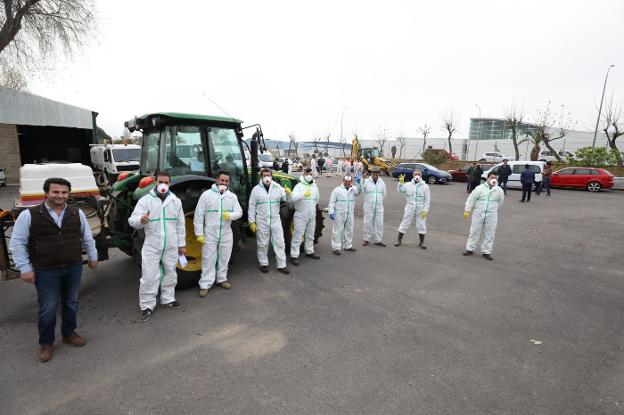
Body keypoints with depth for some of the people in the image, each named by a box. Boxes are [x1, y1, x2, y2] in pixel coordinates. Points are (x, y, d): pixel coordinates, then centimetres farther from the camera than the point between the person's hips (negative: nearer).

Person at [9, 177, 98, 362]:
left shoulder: (77, 214, 1)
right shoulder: (29, 215, -8)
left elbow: (87, 238, 12)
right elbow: (17, 243, -3)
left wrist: (93, 257, 15)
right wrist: (25, 268, -6)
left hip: (74, 267, 3)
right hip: (46, 271, -3)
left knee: (71, 303, 15)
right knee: (48, 309, 6)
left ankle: (69, 333, 36)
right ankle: (46, 343, 26)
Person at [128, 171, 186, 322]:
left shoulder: (175, 201, 3)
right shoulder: (145, 200, -5)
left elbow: (180, 225, 8)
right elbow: (132, 220, -11)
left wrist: (181, 244, 9)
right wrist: (140, 220, -35)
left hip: (171, 247, 3)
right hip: (151, 247, -3)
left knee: (170, 274, 16)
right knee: (149, 277, 1)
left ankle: (167, 299, 34)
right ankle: (147, 306, 16)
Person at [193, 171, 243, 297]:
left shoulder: (232, 196, 3)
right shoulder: (206, 195, -8)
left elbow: (239, 212, 2)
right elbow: (198, 215, -7)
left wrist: (230, 215, -21)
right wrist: (199, 233, -11)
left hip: (226, 234, 4)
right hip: (210, 234, -3)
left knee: (224, 258, 15)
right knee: (208, 259, 2)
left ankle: (222, 279, 32)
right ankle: (205, 285, 12)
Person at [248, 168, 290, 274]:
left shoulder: (278, 188, 1)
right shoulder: (256, 189, -3)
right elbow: (252, 207, -1)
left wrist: (289, 194, -24)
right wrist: (252, 221, -5)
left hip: (275, 220, 2)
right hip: (262, 221, -2)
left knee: (279, 243, 4)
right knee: (263, 244, 9)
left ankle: (281, 265, 14)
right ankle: (263, 264, 26)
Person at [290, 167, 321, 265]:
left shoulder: (314, 186, 9)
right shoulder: (299, 186, -12)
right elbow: (293, 198, -29)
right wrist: (303, 195, -43)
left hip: (312, 215, 7)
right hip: (301, 216, -6)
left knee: (310, 235, 19)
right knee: (297, 236, -6)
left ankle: (309, 252, 34)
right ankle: (294, 256, -1)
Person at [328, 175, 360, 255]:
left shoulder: (353, 189, 9)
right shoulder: (337, 190, -2)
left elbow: (358, 191, -12)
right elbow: (332, 202, -3)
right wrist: (331, 212, -11)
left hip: (350, 214, 5)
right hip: (339, 214, -5)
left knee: (349, 230, 14)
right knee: (337, 231, -4)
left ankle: (348, 246, 28)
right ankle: (336, 248, 0)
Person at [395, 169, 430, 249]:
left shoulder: (425, 186, -1)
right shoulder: (408, 185, 3)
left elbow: (427, 200, -2)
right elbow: (400, 190, -11)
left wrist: (425, 210, -9)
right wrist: (401, 182, -26)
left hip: (420, 210, 0)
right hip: (409, 209, 0)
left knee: (421, 226, 6)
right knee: (404, 224, 5)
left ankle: (421, 242, 20)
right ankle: (399, 240, 16)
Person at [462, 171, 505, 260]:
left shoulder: (499, 191, -1)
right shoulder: (479, 188, -7)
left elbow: (500, 202, 15)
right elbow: (471, 199, -4)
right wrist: (467, 210, -5)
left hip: (491, 216, 2)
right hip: (478, 214, -2)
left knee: (489, 234, 7)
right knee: (474, 232, 8)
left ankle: (486, 252, 20)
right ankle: (470, 249, 20)